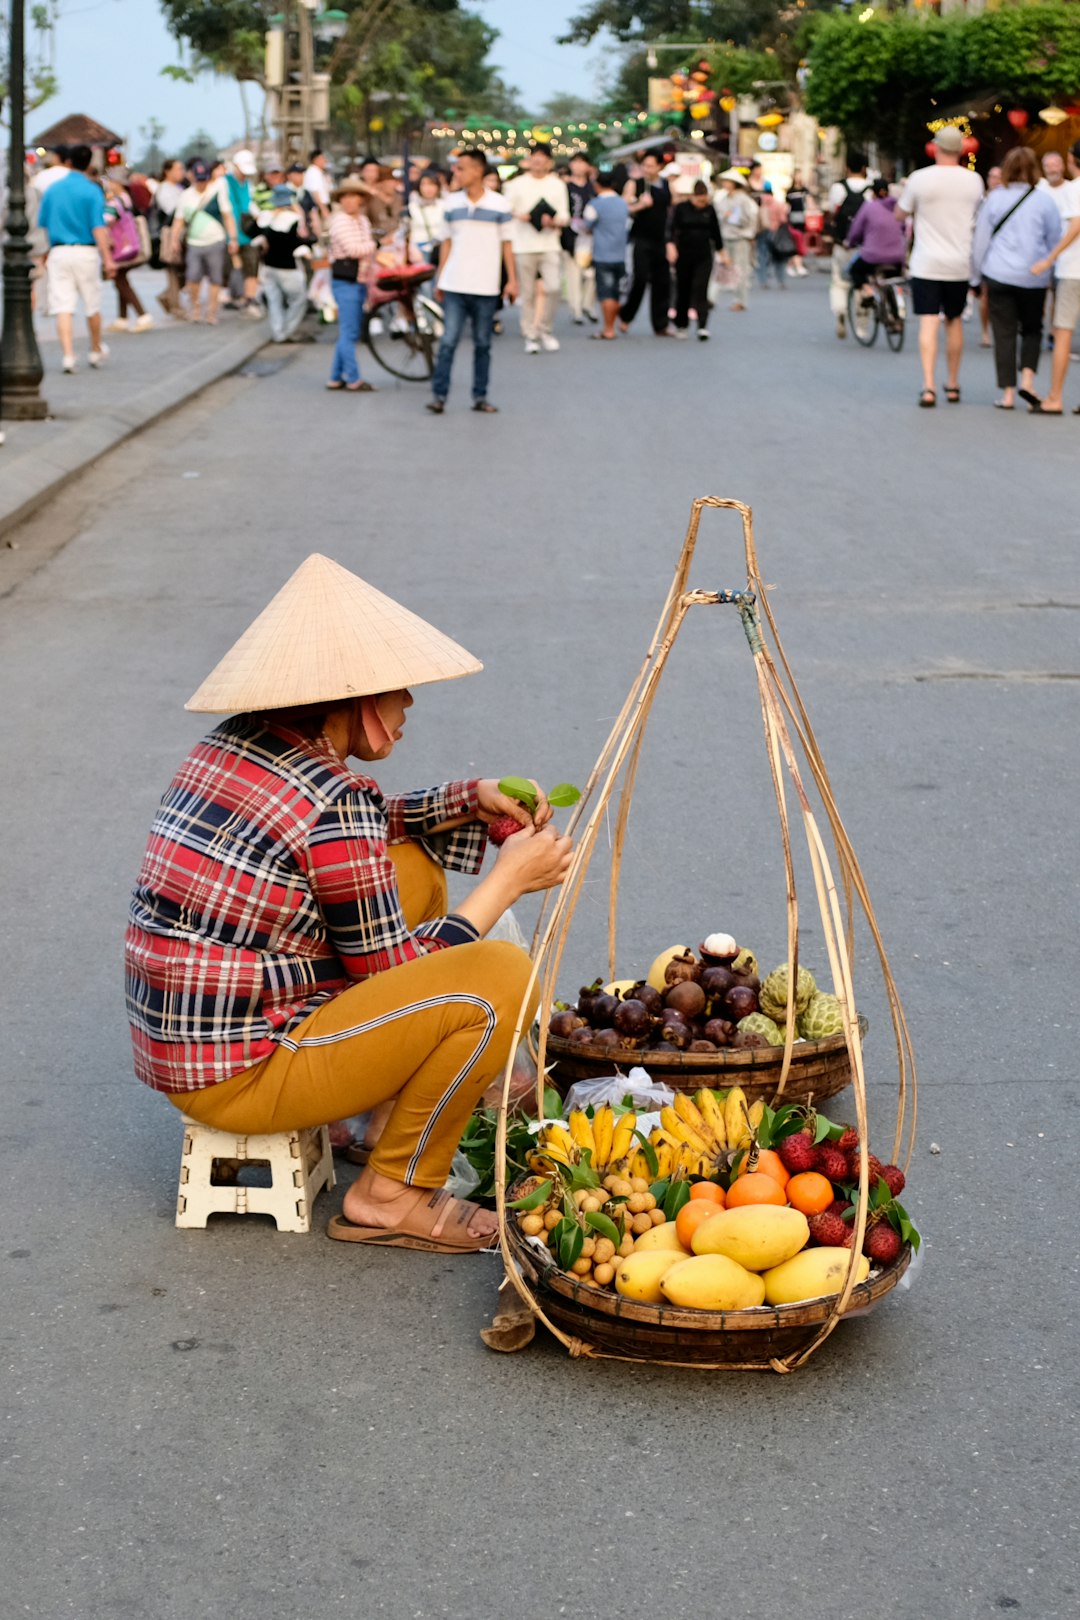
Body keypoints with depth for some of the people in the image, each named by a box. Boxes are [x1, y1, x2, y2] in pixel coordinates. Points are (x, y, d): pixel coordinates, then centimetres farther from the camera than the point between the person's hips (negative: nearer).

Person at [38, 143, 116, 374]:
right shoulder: (92, 191, -6)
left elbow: (42, 225, 11)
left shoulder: (53, 189, 6)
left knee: (63, 307, -2)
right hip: (86, 252, -2)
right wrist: (108, 259, -13)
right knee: (92, 306, 14)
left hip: (59, 252, 2)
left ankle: (68, 355, -13)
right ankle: (96, 351, 29)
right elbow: (98, 228, -13)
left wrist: (45, 254, 24)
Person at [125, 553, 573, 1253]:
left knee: (415, 869, 19)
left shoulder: (236, 742, 5)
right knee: (504, 976, -16)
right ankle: (391, 1194, -2)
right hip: (239, 1077, -10)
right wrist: (511, 877, -3)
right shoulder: (335, 803, -21)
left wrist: (471, 799, 9)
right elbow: (395, 971, -10)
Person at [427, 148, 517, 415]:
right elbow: (446, 243, 11)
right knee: (448, 341, -6)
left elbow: (507, 244, 3)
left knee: (483, 343, 7)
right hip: (455, 285, 1)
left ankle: (480, 396, 13)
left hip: (486, 286, -1)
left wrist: (512, 280, -2)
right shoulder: (452, 203, 6)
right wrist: (440, 279, 8)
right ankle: (439, 395, -5)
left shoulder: (500, 205, -1)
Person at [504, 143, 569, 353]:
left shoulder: (558, 185, 11)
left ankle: (545, 330, 5)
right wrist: (519, 216, -12)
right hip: (524, 246, -1)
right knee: (528, 293, 0)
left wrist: (554, 222, -13)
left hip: (549, 244, 1)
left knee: (552, 287, -13)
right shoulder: (517, 184, 7)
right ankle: (530, 336, 9)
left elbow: (564, 216, 8)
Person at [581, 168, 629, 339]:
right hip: (620, 255, 6)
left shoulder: (595, 205, -10)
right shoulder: (623, 203, 9)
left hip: (602, 256, -6)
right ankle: (610, 327, 16)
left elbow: (586, 227, -3)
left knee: (606, 294, -4)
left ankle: (608, 330, -4)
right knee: (616, 294, 10)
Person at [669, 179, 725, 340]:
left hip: (704, 256, 0)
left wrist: (721, 253, 16)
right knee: (683, 290, 7)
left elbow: (715, 233, 11)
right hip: (684, 254, 0)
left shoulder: (709, 209, 3)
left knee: (701, 290, -10)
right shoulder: (680, 208, -3)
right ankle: (681, 325, 24)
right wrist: (671, 246, -24)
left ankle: (703, 327, -16)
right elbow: (672, 228, -8)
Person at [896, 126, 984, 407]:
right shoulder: (974, 181, 0)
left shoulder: (920, 178, -10)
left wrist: (905, 192, 21)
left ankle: (928, 387, -17)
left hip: (926, 264, -3)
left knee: (928, 323, -6)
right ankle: (952, 385, 25)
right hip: (959, 265, 3)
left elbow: (900, 214, 4)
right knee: (954, 321, 16)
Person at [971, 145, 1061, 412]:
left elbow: (980, 239, 3)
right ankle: (1027, 379, -3)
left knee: (1004, 333, 4)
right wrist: (1049, 270, 19)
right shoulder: (1044, 200, -2)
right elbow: (1055, 240, 5)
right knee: (1032, 329, 16)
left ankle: (1008, 393, 2)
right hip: (1034, 277, 0)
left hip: (999, 276, 0)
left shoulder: (995, 198, -1)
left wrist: (978, 274, 12)